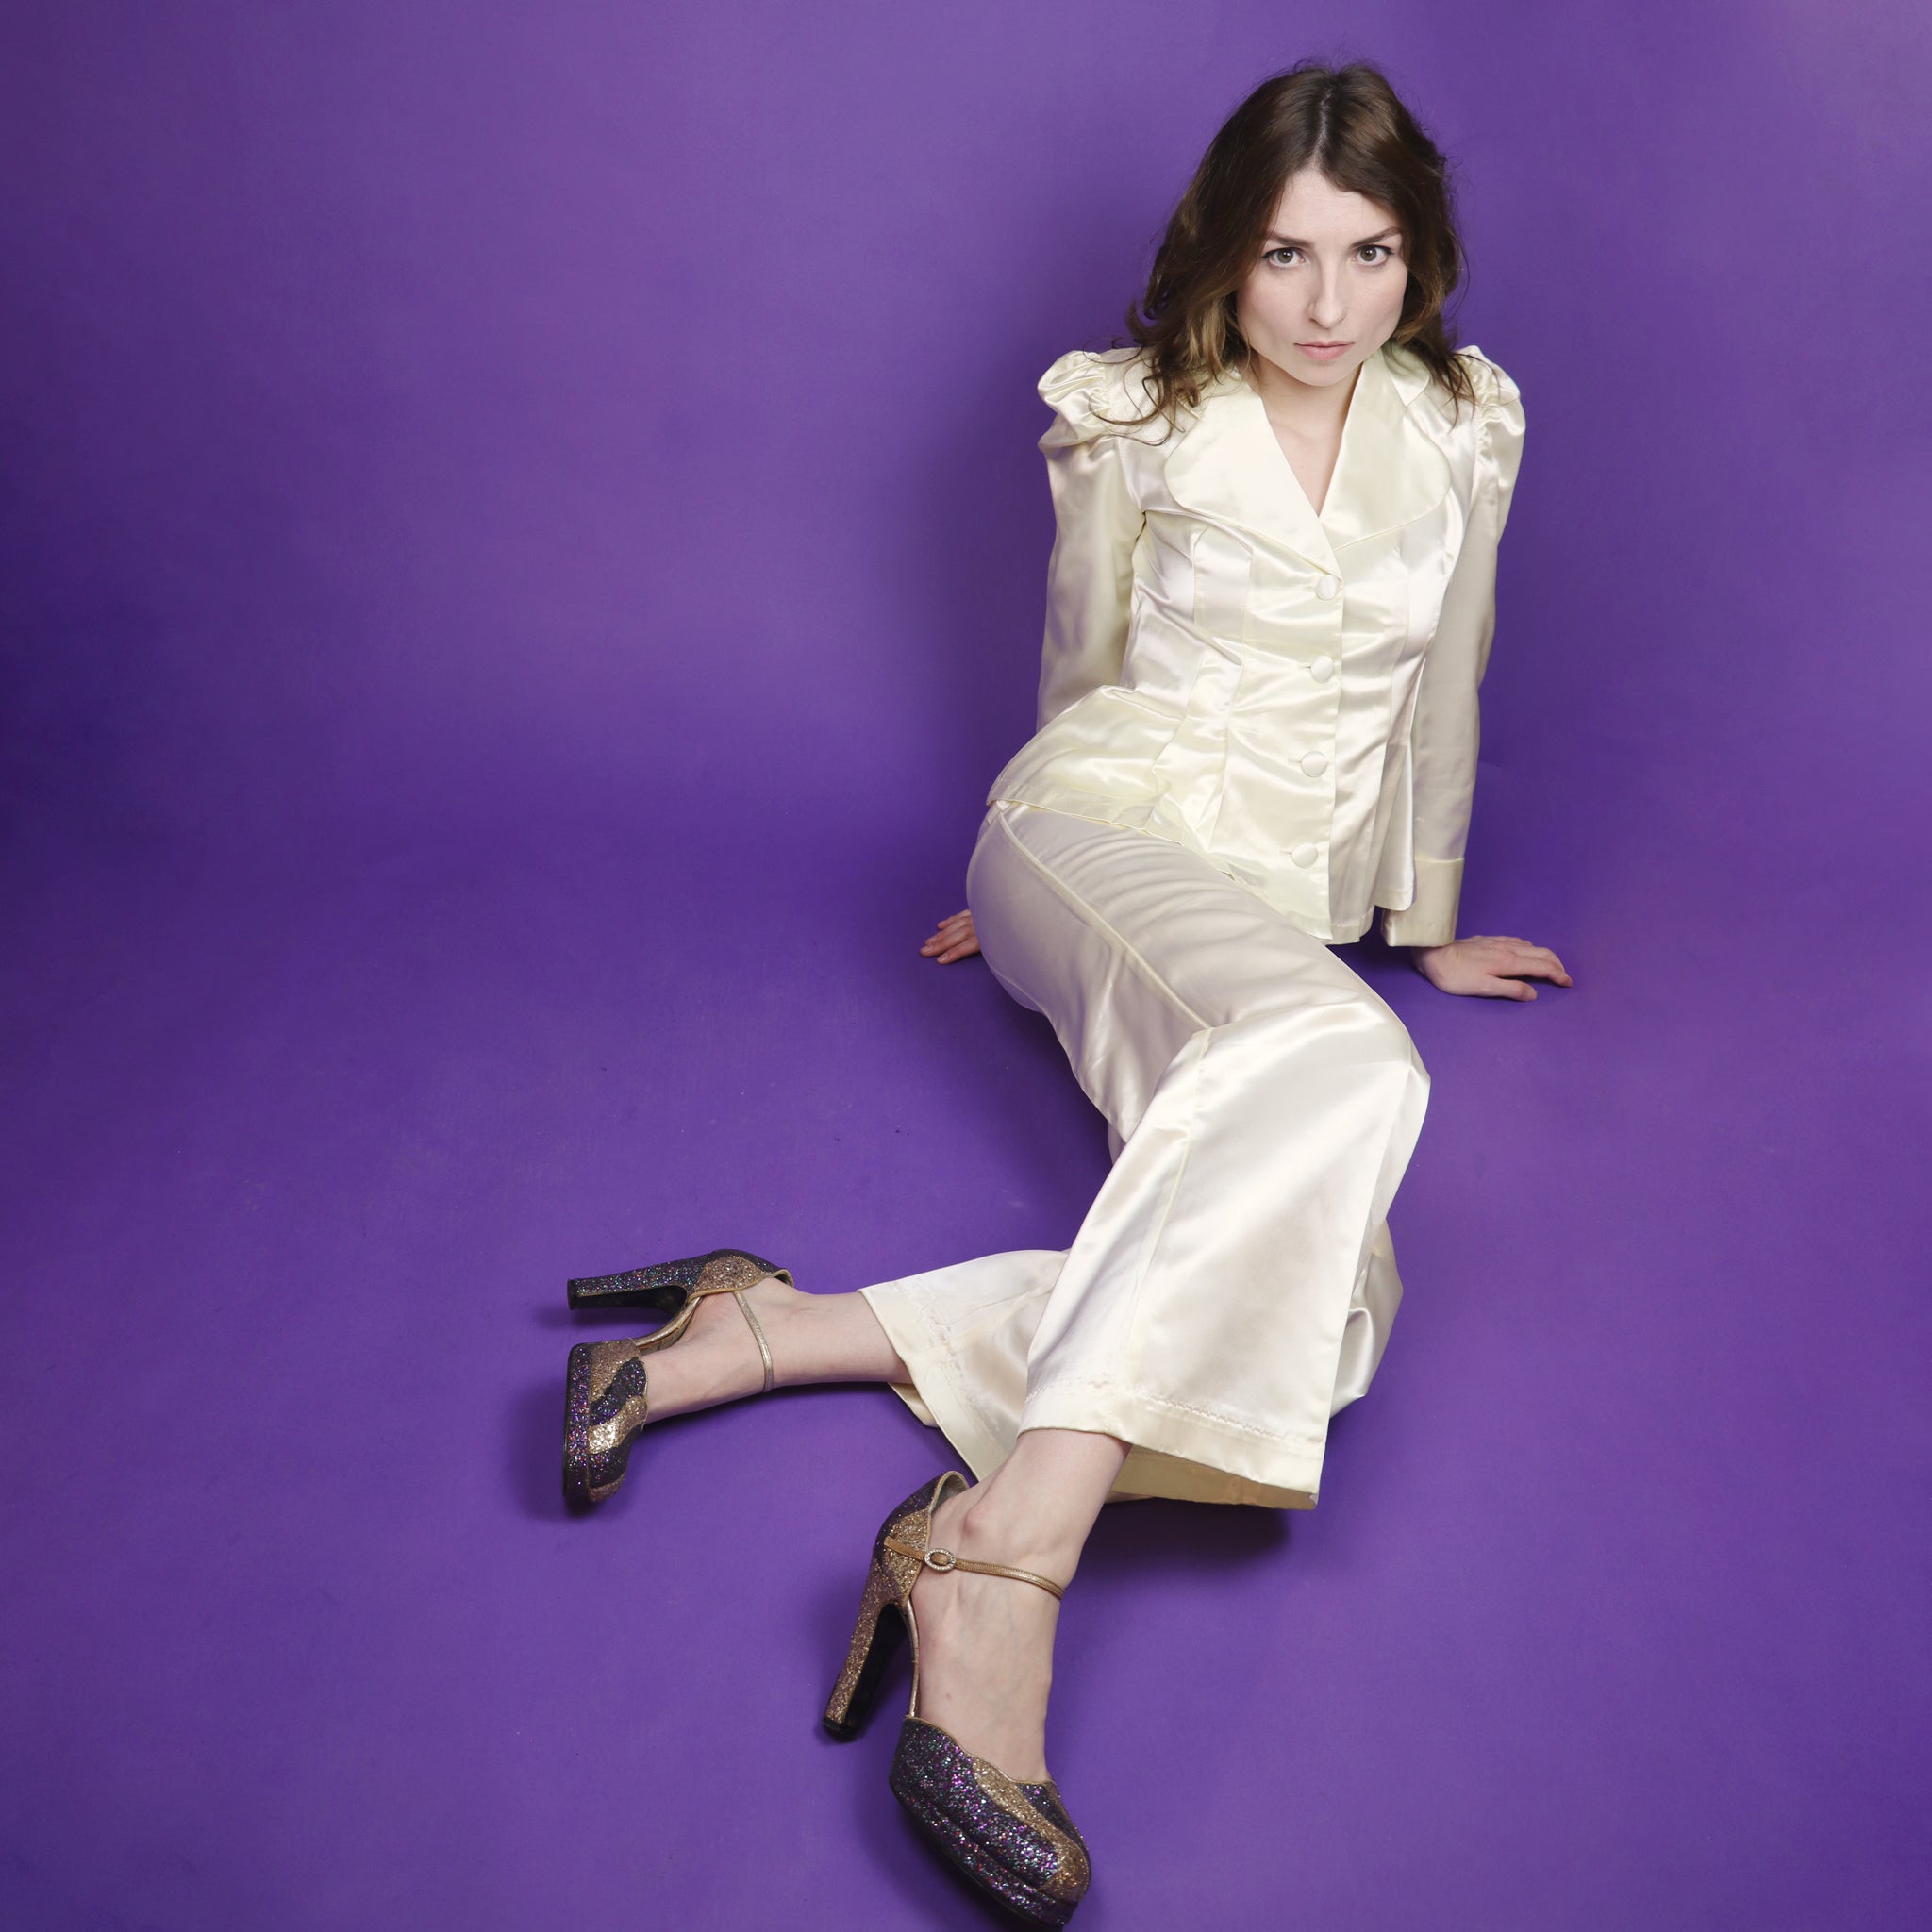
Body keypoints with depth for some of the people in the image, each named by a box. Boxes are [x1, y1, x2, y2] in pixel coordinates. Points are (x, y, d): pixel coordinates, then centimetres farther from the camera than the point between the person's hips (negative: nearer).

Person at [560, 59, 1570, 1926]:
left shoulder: (1463, 424, 10)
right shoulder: (1139, 421, 2)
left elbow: (1442, 685, 20)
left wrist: (1430, 919, 26)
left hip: (1279, 904, 4)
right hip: (1103, 821, -4)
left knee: (1314, 1297, -28)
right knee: (1340, 1060, -40)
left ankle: (764, 1333, -32)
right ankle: (995, 1553, -48)